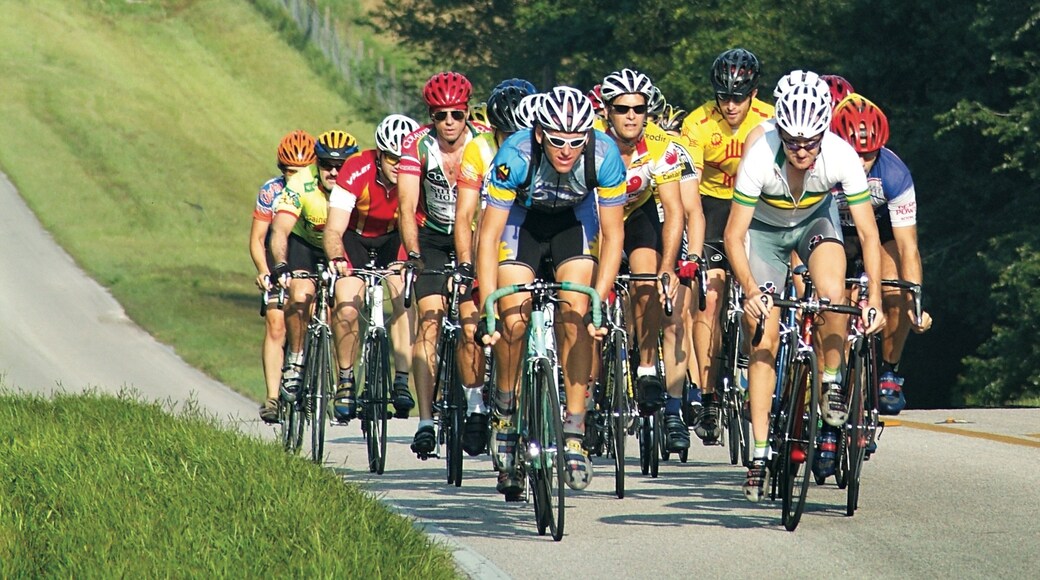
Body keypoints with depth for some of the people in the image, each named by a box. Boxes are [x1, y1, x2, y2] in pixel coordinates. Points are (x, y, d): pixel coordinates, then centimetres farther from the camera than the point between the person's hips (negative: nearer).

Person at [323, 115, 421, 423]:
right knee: (346, 310, -16)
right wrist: (336, 259, -52)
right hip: (355, 235, -1)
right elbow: (334, 230, -33)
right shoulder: (357, 170, -32)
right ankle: (346, 381, 3)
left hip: (395, 236, 1)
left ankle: (402, 381, -14)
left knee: (406, 299, -20)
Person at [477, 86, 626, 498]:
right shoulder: (515, 155, -35)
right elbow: (489, 235, -30)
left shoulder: (604, 155, -32)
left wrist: (600, 302, -30)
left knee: (576, 316, -17)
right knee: (514, 321, -16)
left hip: (576, 220, 1)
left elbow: (612, 234, -21)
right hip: (522, 219, -1)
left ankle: (574, 433, -12)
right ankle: (504, 410, 11)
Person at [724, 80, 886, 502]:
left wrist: (874, 297, -36)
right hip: (765, 229, 0)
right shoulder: (760, 158, -35)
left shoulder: (841, 156, -32)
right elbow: (734, 235, -29)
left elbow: (868, 233, -27)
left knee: (833, 293, -31)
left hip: (816, 220, 0)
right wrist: (750, 290, -43)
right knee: (764, 337, -7)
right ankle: (759, 453, -2)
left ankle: (832, 384, -6)